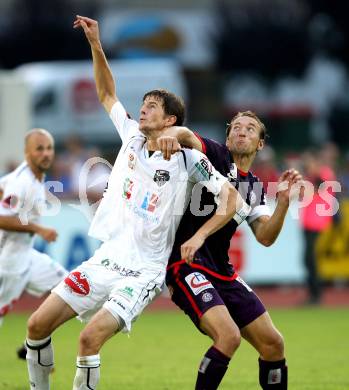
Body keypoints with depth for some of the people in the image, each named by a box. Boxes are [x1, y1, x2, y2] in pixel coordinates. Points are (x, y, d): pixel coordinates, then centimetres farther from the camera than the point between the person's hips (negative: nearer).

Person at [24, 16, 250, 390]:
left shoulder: (189, 159, -7)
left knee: (91, 337, -27)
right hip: (105, 260, 6)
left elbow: (232, 198, -4)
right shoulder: (132, 136, 8)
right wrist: (95, 45, 12)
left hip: (144, 271, -6)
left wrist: (198, 236, -13)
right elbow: (107, 94, 20)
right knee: (38, 324, -5)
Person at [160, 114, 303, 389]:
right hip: (187, 262, -8)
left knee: (272, 343, 6)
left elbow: (265, 238, 4)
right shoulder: (216, 156, -3)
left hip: (222, 271, 8)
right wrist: (170, 136, -46)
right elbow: (184, 134, -23)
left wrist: (284, 202, -10)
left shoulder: (255, 188, 15)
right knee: (229, 336, -26)